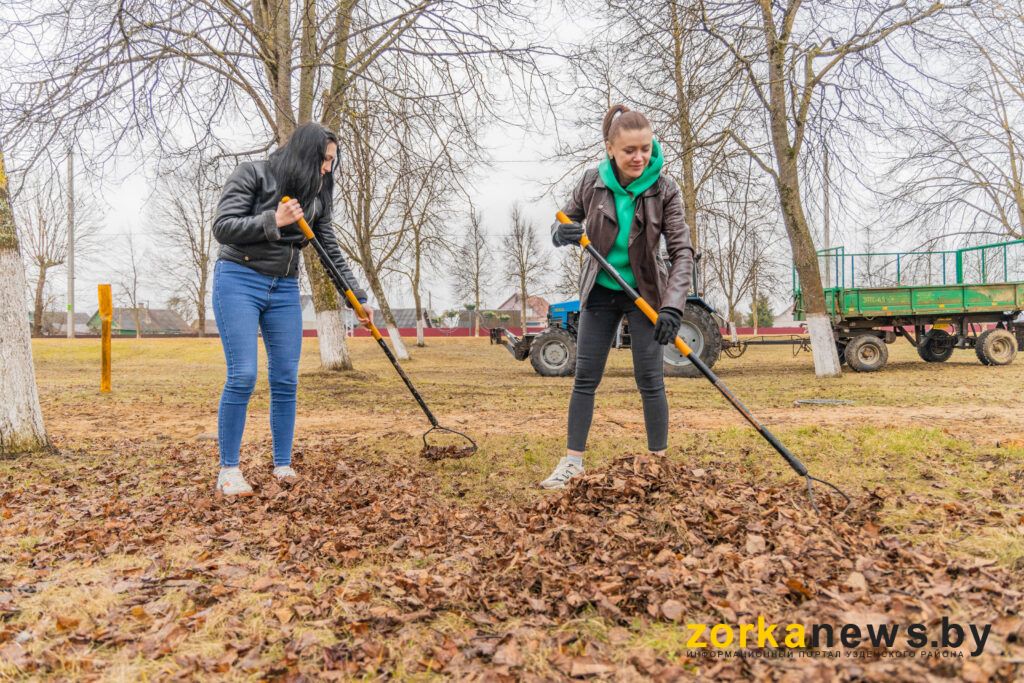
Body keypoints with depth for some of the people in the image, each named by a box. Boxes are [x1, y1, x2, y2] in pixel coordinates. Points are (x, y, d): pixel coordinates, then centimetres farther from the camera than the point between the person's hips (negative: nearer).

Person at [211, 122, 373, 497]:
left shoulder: (315, 197, 12)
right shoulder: (252, 174, -3)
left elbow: (332, 251, 12)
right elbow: (222, 226, -9)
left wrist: (358, 297, 8)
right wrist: (273, 221, -20)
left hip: (285, 290, 5)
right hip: (238, 281, -5)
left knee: (286, 380, 0)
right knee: (242, 376, -13)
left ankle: (283, 466, 10)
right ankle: (228, 469, -1)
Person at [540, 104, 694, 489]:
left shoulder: (664, 191, -16)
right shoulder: (592, 183, -9)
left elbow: (682, 251, -20)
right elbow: (561, 228, 1)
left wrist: (673, 306, -33)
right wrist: (563, 234, -26)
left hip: (644, 294, -2)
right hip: (600, 292, 2)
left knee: (650, 380, -1)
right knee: (585, 377, 2)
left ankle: (659, 462, 12)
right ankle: (573, 461, 10)